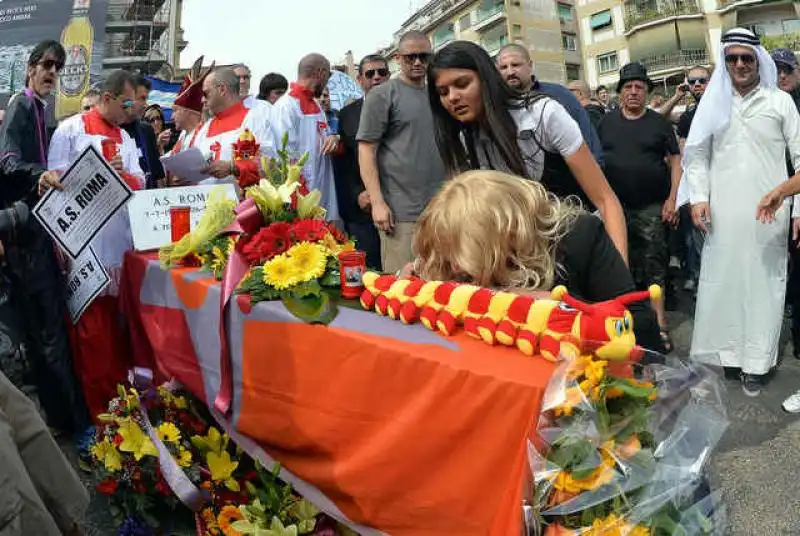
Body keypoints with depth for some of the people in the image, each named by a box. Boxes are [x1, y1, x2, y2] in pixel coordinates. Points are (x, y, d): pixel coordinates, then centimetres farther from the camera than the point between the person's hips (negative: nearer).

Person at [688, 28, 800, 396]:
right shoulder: (713, 103, 10)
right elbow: (697, 154, 8)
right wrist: (699, 197, -4)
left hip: (768, 214, -1)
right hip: (722, 214, 1)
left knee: (763, 284, 2)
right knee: (721, 283, 4)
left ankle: (755, 363, 10)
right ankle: (724, 353, 16)